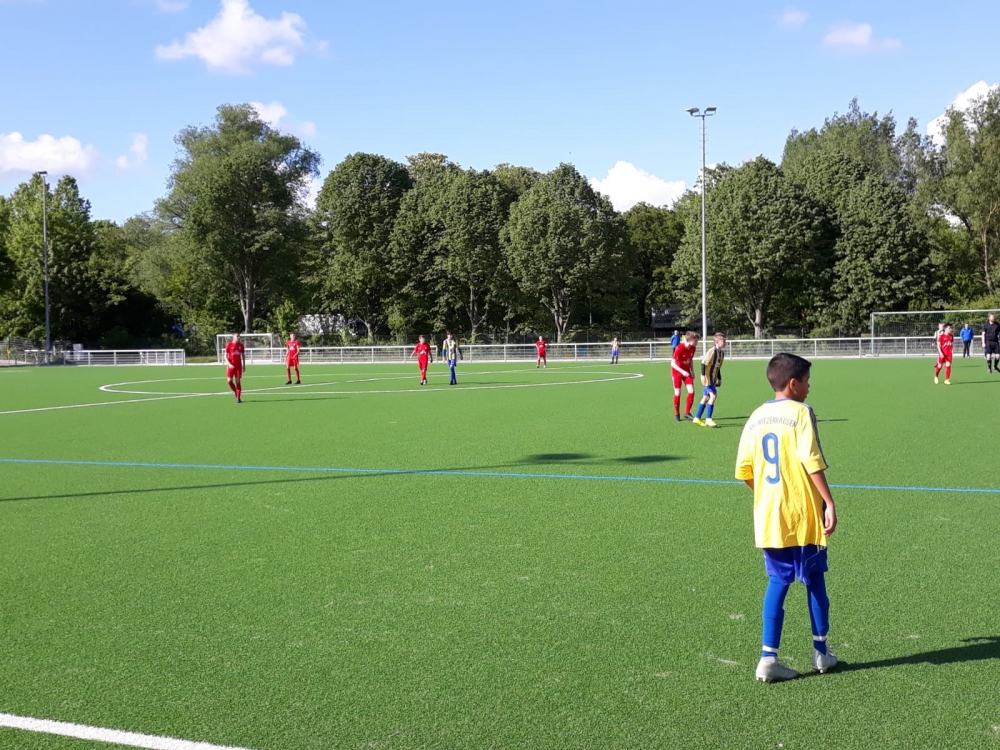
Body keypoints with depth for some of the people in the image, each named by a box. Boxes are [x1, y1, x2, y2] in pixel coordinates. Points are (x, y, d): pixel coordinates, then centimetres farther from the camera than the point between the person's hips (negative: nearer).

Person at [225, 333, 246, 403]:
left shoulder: (241, 345, 5)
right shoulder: (229, 345, -4)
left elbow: (243, 355, 15)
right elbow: (226, 356, -4)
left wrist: (244, 365, 11)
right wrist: (229, 364, -17)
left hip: (238, 365, 1)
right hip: (231, 365, -1)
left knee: (238, 381, -1)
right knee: (229, 380, -6)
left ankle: (238, 398, 2)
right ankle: (236, 392, 20)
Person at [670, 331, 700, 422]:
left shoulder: (692, 348, -4)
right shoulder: (679, 349, -24)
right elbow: (672, 363, -24)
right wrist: (682, 372, -34)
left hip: (686, 372, 5)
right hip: (677, 372, -5)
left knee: (691, 391, -8)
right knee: (677, 393, -2)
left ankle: (687, 412, 5)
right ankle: (677, 414, 14)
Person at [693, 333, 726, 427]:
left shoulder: (722, 353, 10)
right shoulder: (712, 351, -16)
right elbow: (703, 363, -19)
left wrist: (719, 379, 20)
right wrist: (703, 375, -24)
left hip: (713, 378, 9)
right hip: (707, 377, -9)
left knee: (706, 398, 10)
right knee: (713, 395, -16)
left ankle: (697, 418, 18)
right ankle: (708, 419, -11)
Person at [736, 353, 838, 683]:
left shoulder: (756, 417, 7)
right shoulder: (801, 413, -11)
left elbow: (744, 470, 7)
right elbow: (813, 463, -18)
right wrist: (829, 503, -15)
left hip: (768, 518, 5)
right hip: (803, 518, -5)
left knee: (777, 582, 10)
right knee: (814, 580, 12)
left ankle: (769, 657, 4)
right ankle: (821, 652, 24)